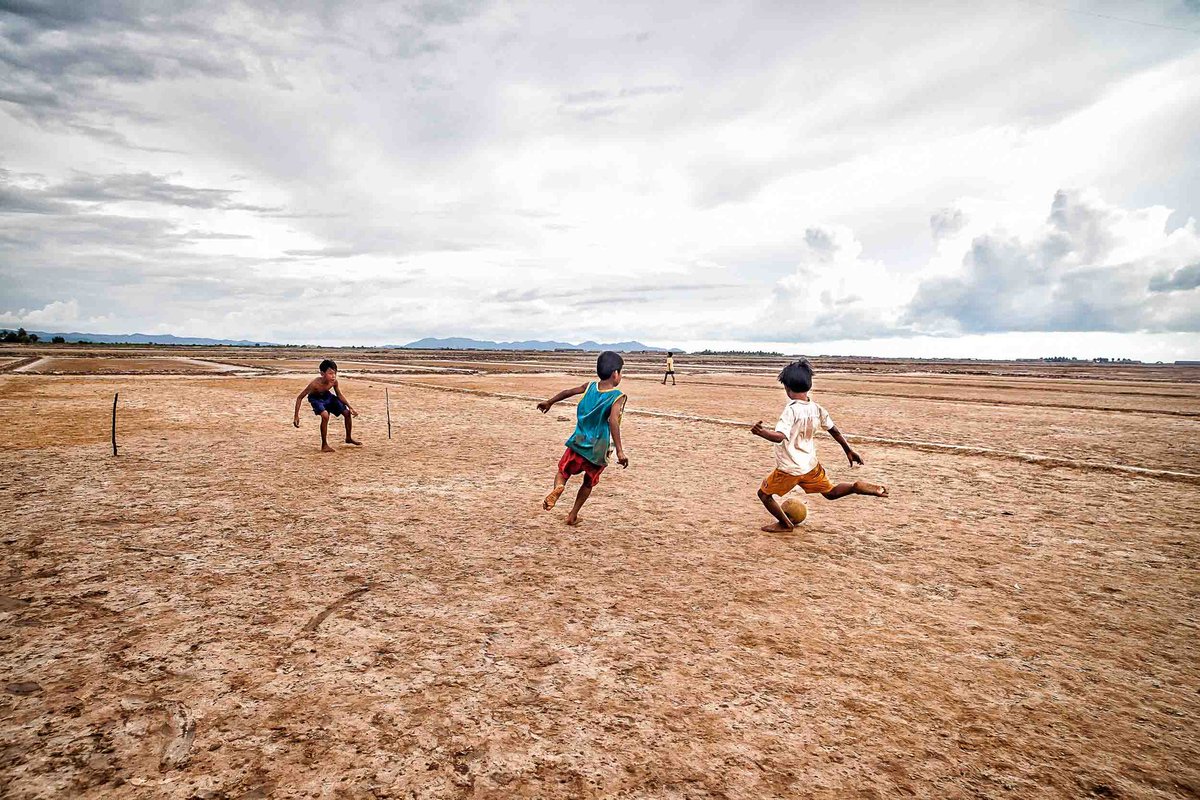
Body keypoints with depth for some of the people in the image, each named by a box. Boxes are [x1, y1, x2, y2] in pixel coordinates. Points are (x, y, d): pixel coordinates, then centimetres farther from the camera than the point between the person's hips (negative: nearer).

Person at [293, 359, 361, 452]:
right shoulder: (315, 384, -37)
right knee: (325, 415, -31)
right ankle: (324, 445, -17)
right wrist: (296, 416, -29)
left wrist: (350, 407, -16)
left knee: (347, 413, 2)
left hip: (327, 396, 5)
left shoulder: (334, 381, -25)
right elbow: (299, 397, -28)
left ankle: (348, 438, 26)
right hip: (316, 399, -5)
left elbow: (340, 395, -6)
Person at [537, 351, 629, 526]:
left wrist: (549, 402, 36)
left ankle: (558, 487, -16)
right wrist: (619, 451, -32)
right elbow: (613, 421, -27)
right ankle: (573, 515, 29)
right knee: (589, 483, 23)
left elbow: (568, 392, 18)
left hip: (579, 444, 2)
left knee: (563, 472, 18)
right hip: (599, 451, -2)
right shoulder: (618, 396, -12)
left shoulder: (590, 386, 3)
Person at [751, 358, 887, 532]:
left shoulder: (791, 410, -22)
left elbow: (780, 436, -36)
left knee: (764, 494, 16)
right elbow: (834, 430, 10)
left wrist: (761, 432, -51)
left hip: (789, 469, -6)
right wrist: (849, 450, 22)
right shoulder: (817, 409, -2)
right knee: (831, 492, 25)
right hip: (810, 465, 6)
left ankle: (785, 524, 25)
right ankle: (856, 487, 1)